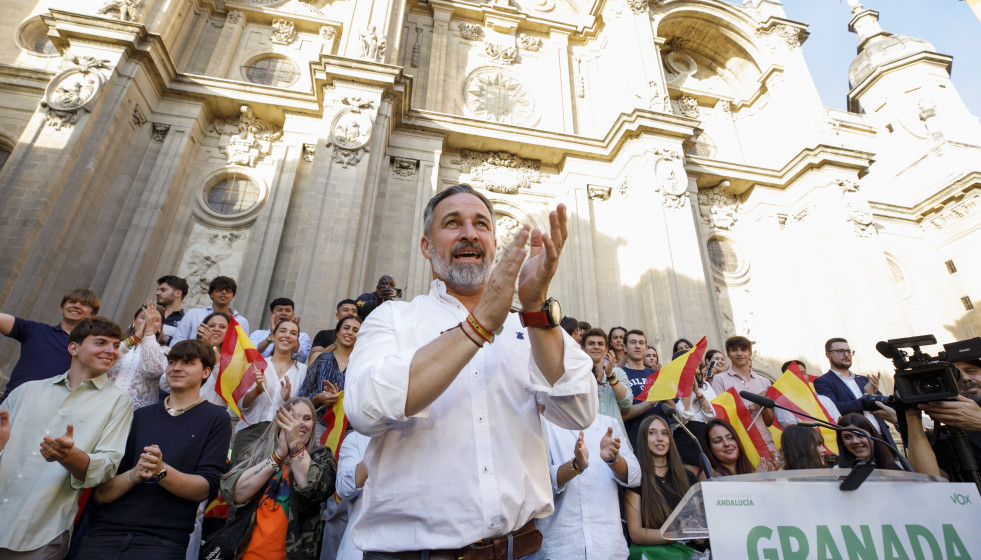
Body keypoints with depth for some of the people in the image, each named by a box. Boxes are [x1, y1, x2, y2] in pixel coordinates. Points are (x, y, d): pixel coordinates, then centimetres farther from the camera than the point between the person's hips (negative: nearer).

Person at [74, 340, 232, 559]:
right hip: (106, 533, 4)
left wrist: (161, 472, -20)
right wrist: (134, 474, -12)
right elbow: (101, 494, 8)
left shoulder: (216, 419, 3)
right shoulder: (141, 416, 13)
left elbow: (205, 488, -6)